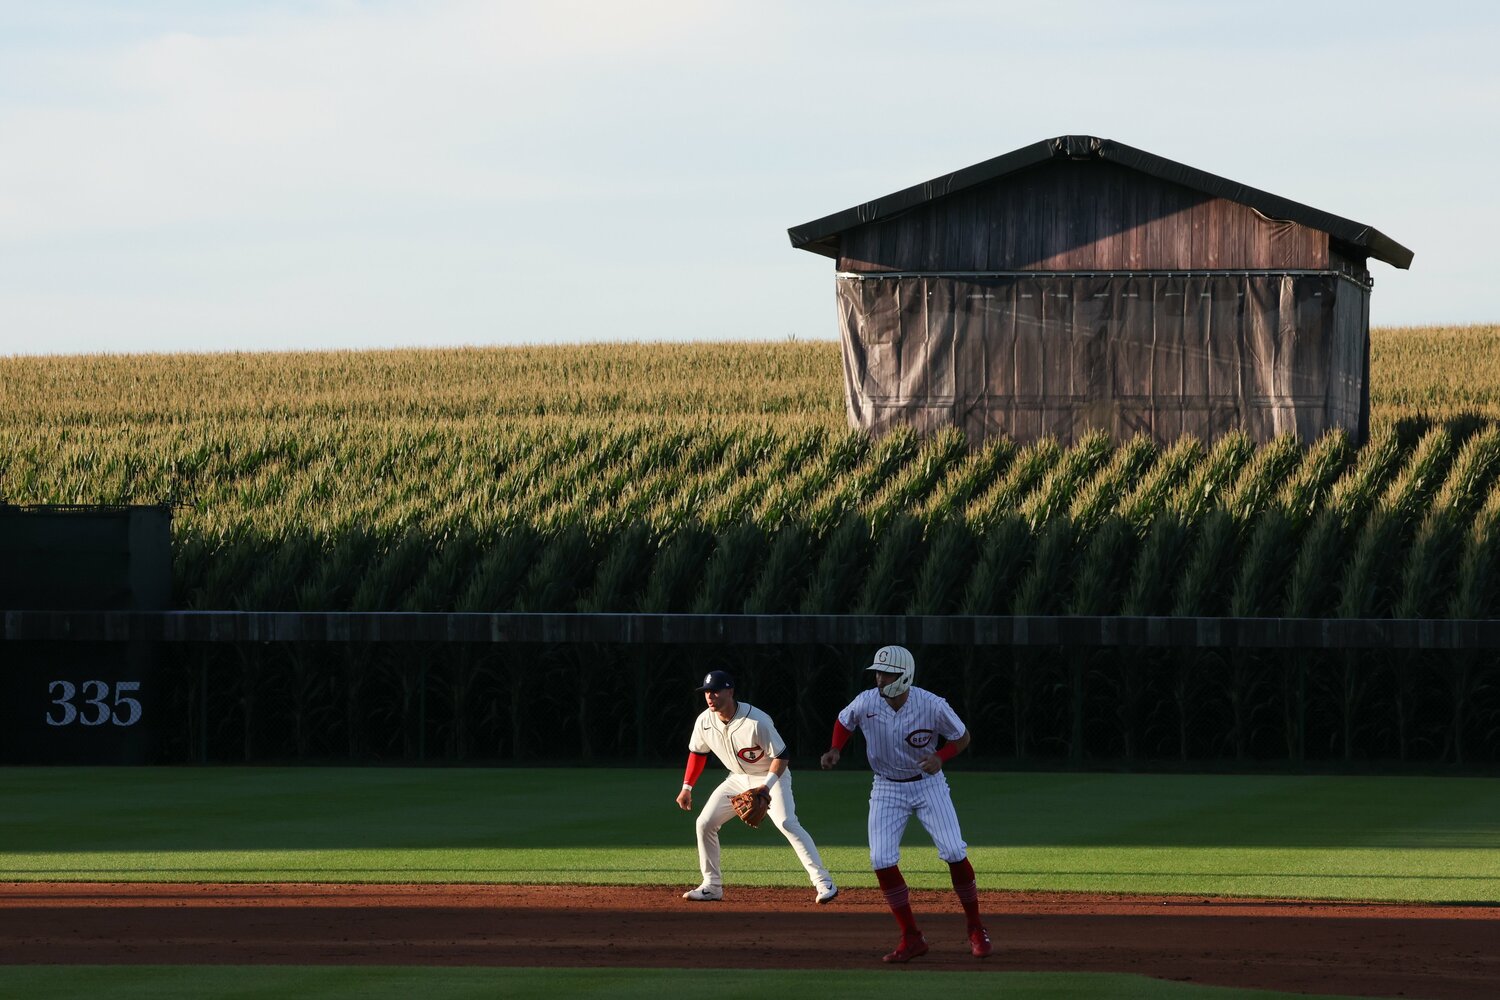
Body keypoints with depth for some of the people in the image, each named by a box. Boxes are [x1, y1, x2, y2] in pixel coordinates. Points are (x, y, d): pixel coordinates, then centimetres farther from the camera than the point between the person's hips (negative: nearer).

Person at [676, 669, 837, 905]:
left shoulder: (756, 722, -30)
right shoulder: (705, 721, -11)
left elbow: (781, 756, -24)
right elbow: (697, 753, 8)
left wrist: (765, 788, -33)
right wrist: (687, 788, 6)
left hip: (771, 777, -6)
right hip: (738, 778, 7)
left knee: (787, 823, -24)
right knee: (705, 823, -1)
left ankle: (824, 883, -24)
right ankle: (712, 886, 11)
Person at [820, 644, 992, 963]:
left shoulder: (932, 706, -22)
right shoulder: (865, 703, -16)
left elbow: (962, 737, -6)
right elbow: (844, 722, 7)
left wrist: (939, 758, -24)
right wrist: (835, 751, -11)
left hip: (928, 784, -2)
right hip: (887, 789, 2)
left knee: (954, 852, -9)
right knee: (881, 860, -11)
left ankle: (976, 930, 11)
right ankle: (911, 939, 0)